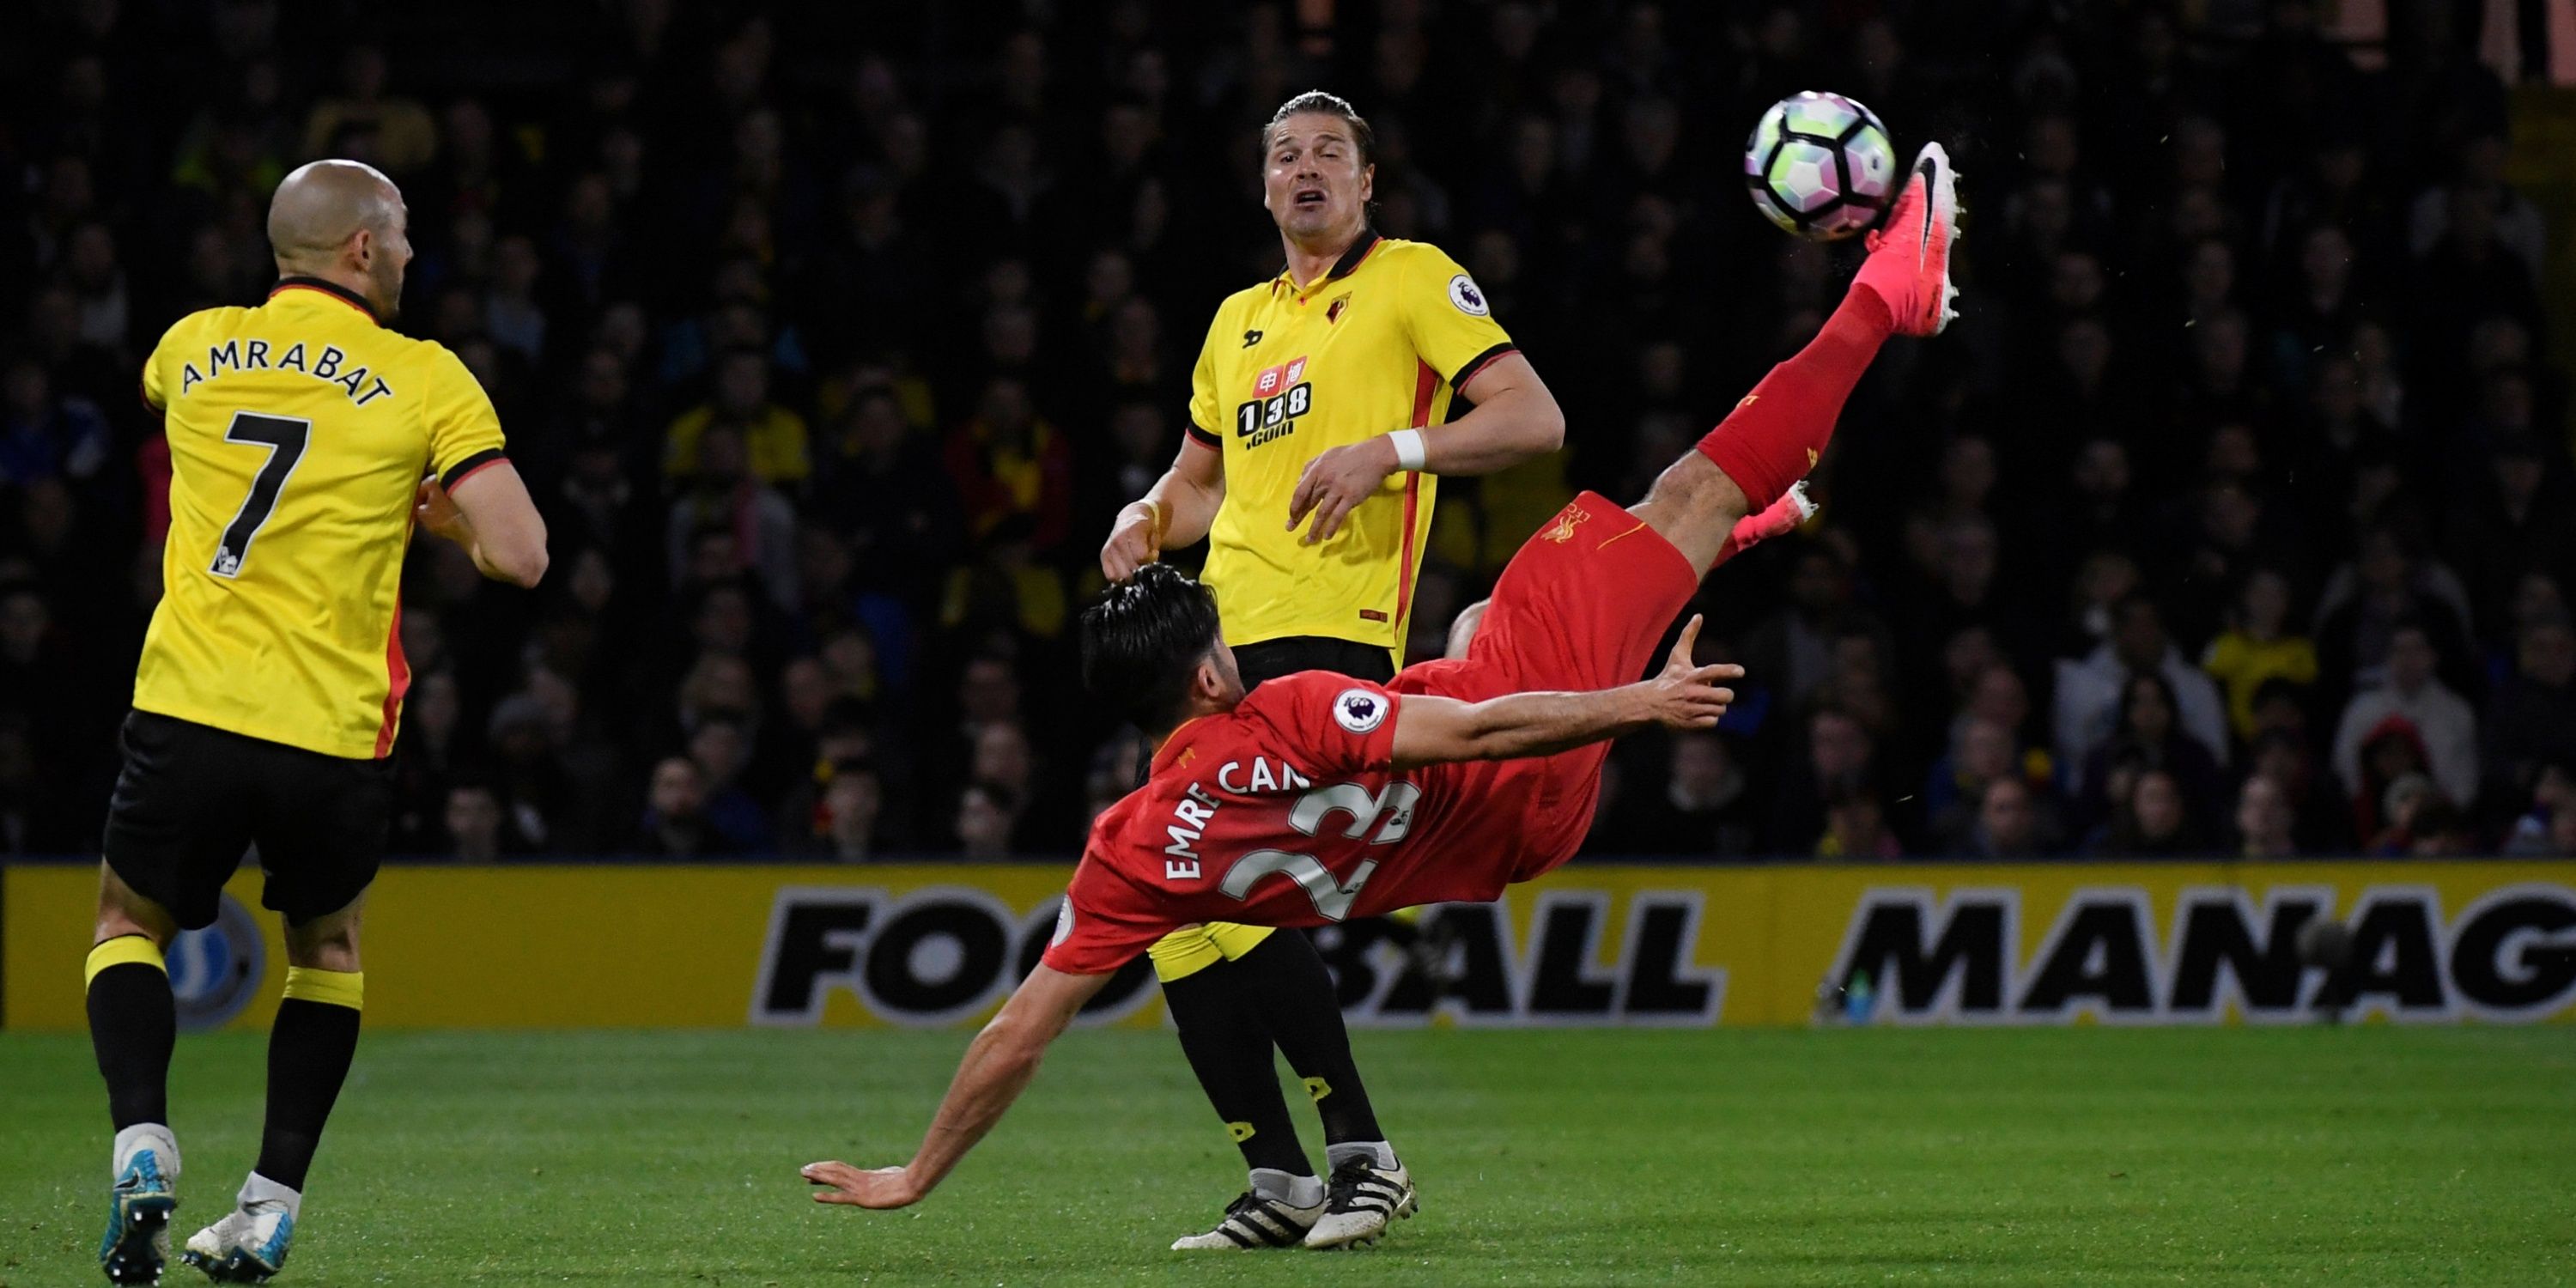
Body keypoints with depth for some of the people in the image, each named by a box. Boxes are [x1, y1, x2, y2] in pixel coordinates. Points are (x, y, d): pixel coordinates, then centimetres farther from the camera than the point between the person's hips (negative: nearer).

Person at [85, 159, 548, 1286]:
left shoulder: (194, 346, 8)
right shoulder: (426, 381, -1)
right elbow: (519, 556, -7)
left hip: (187, 715, 1)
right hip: (332, 732, -1)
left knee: (130, 925, 21)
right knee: (326, 947, 24)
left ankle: (142, 1148, -4)